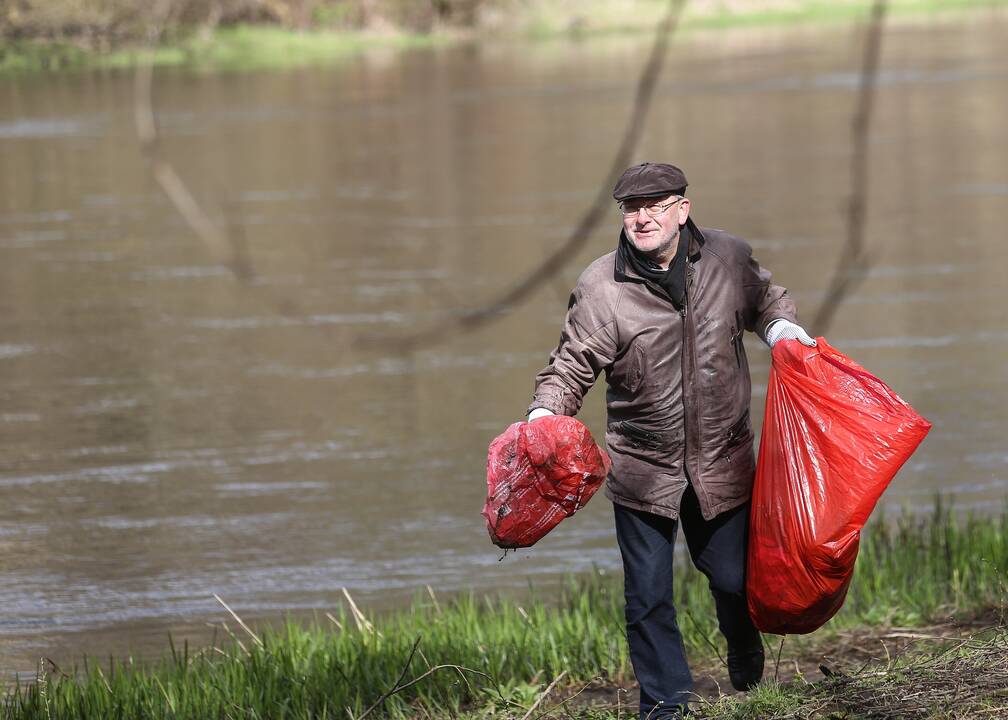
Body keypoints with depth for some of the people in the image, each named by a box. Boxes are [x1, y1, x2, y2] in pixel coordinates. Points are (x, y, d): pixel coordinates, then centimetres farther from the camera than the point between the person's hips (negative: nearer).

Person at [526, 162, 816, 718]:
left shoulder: (729, 259, -3)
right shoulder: (600, 288, -12)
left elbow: (764, 302, 19)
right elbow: (570, 368, -7)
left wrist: (783, 329, -2)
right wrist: (542, 419, -23)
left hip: (723, 464, 2)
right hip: (642, 470, -2)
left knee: (733, 579, 14)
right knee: (647, 596, 0)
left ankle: (745, 653, 48)